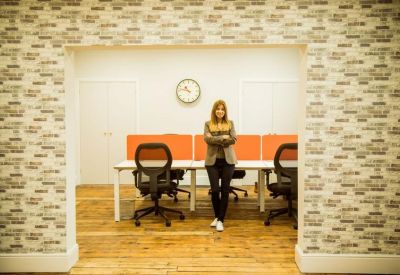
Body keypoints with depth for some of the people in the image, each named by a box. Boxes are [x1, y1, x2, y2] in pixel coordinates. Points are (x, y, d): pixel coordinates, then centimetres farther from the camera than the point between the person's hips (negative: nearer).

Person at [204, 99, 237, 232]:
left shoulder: (230, 123, 8)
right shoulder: (208, 124, 6)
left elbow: (233, 139, -6)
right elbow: (207, 139, -10)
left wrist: (216, 140, -13)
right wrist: (223, 137, -15)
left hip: (228, 160, 1)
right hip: (212, 161, 0)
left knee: (225, 190, -1)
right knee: (215, 190, -3)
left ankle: (221, 220, 9)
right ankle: (217, 216, 21)